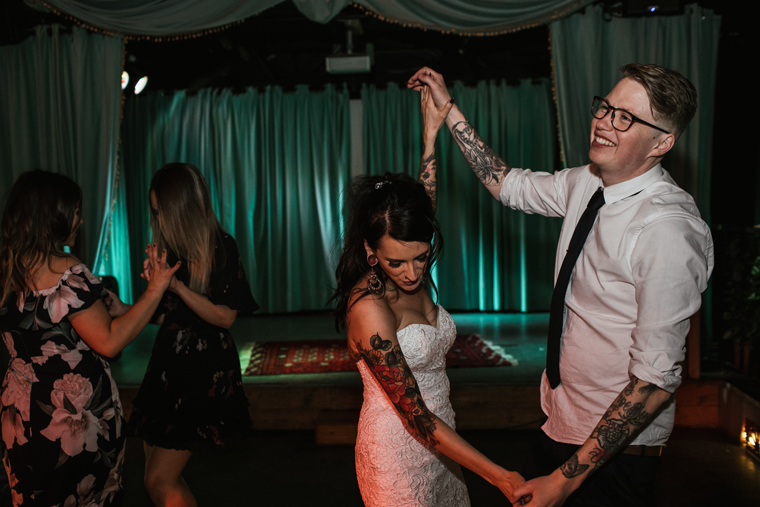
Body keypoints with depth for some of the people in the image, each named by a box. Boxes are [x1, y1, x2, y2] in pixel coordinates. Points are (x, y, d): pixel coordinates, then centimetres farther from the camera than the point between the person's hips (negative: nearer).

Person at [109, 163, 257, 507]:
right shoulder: (171, 247, 9)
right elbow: (168, 314, 14)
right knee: (156, 479, 9)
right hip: (167, 365, 7)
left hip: (203, 371, -7)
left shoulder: (221, 247, -10)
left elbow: (225, 317, -12)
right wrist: (123, 309, 1)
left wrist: (177, 286, -19)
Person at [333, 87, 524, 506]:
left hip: (440, 438, 7)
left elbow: (425, 197, 15)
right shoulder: (368, 306, -26)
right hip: (398, 450, -7)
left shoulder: (413, 277, -4)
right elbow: (415, 416, -26)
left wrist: (432, 128, 13)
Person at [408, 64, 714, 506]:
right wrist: (449, 110, 16)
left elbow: (657, 378, -26)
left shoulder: (668, 229, -26)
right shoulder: (587, 183, -2)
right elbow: (508, 184, 17)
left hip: (615, 451, -7)